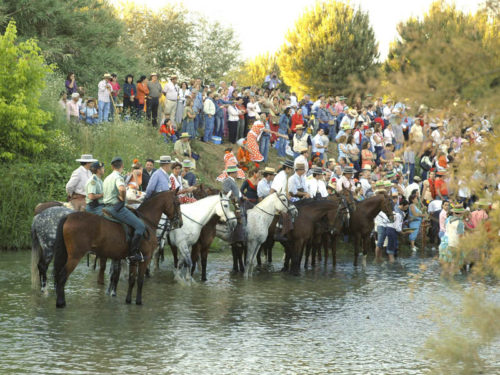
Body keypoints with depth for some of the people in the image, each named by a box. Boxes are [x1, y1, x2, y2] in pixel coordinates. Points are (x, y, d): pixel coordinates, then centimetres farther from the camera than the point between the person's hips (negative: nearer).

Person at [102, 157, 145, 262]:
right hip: (117, 207, -10)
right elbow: (122, 189, -35)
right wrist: (122, 198, -16)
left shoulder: (107, 178, 16)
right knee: (140, 226, -11)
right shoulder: (118, 177, -13)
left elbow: (103, 193, 27)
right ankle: (133, 253, -16)